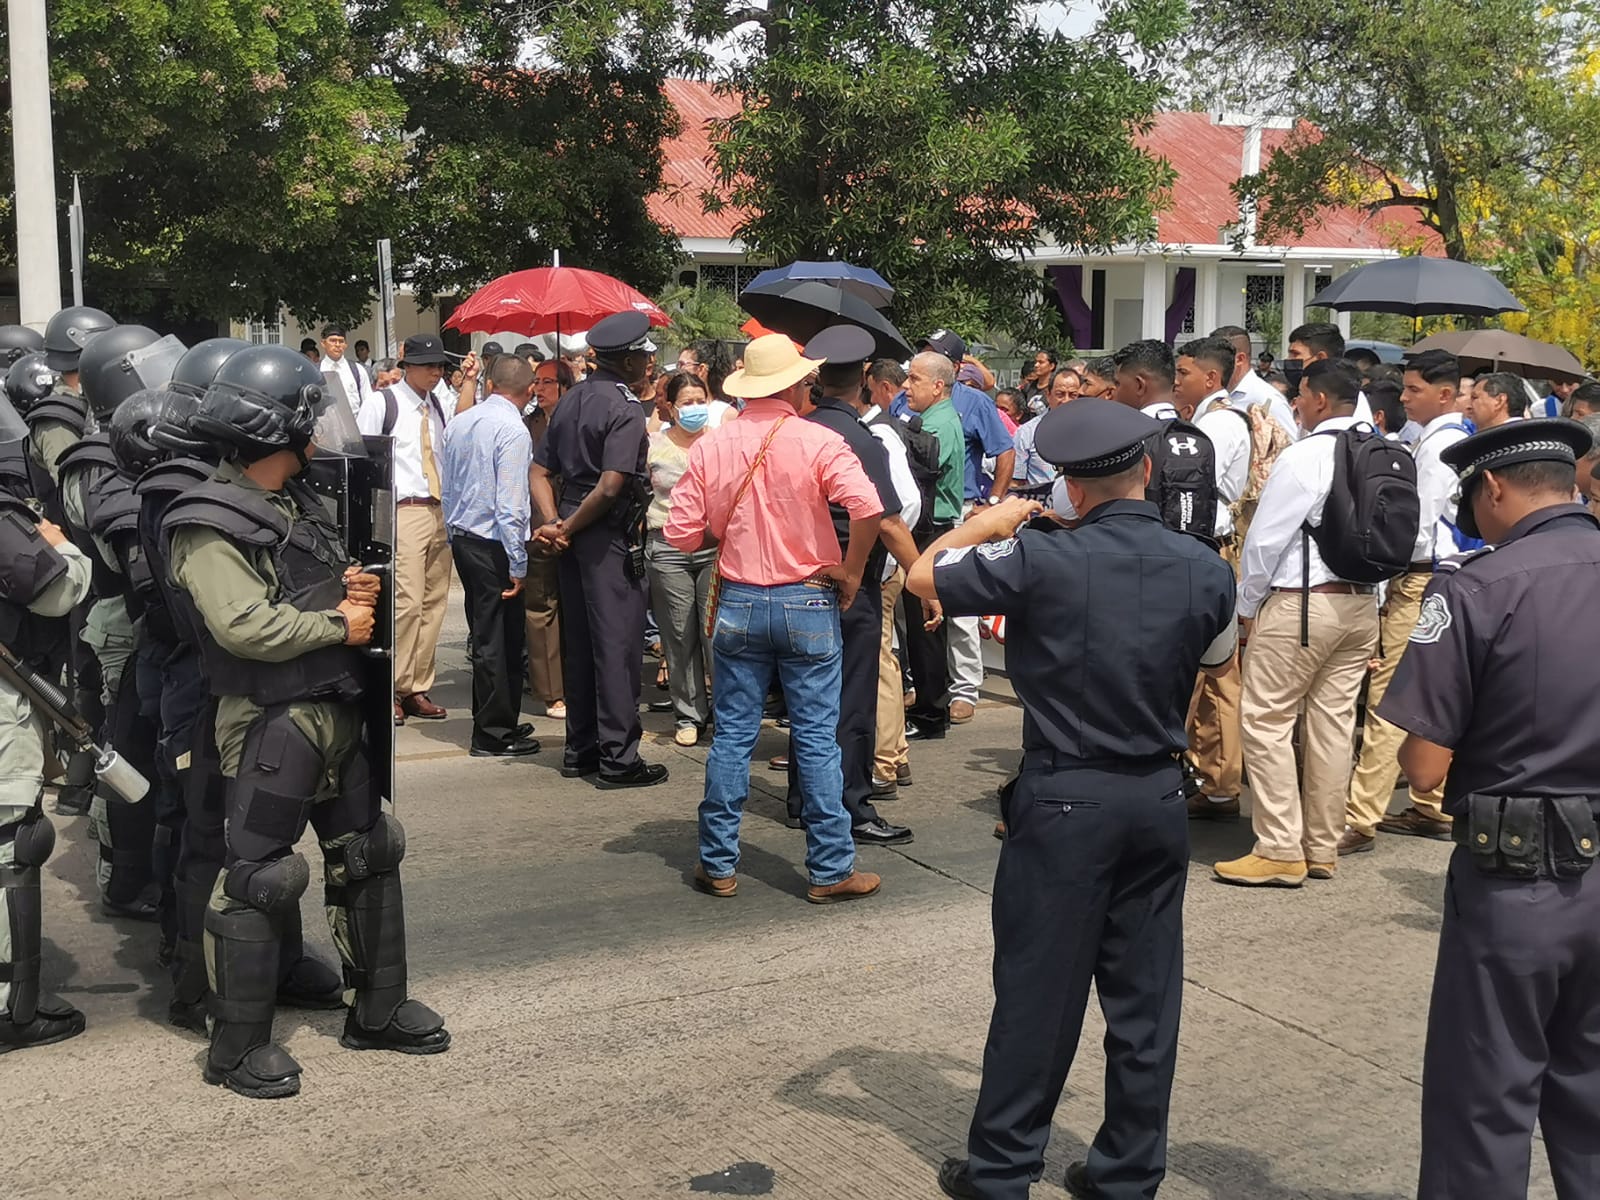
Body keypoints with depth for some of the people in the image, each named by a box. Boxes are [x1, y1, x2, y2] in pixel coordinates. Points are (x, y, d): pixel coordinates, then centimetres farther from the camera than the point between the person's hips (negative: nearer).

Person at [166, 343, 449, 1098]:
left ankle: (378, 1011, 29)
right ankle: (238, 1047, 10)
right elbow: (242, 625, -27)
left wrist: (356, 589, 3)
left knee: (368, 858, 15)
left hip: (338, 711, 9)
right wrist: (338, 625, -15)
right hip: (272, 723, -9)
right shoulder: (209, 524, -15)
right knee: (258, 880, -2)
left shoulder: (300, 504, 13)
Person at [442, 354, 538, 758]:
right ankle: (495, 734, 8)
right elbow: (510, 505, -19)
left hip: (462, 539, 8)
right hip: (494, 544, -8)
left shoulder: (459, 423, 8)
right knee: (500, 640, 1)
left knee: (484, 635, 17)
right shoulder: (512, 429, -16)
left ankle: (492, 721, 28)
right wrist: (518, 564, -16)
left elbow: (446, 487, 15)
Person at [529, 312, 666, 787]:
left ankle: (580, 749, 22)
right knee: (617, 644, -3)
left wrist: (554, 522, 1)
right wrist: (569, 528, -10)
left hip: (575, 533, 8)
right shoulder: (625, 408, -13)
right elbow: (610, 486, -22)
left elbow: (540, 470, 12)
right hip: (609, 533, -8)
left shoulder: (573, 399, 13)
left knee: (578, 642, 14)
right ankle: (618, 757, 1)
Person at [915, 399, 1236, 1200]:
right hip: (1158, 800, 4)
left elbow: (922, 577, -3)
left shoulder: (1041, 559, -16)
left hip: (1064, 802, -4)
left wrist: (984, 524, 12)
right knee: (1145, 996, 12)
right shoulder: (1205, 569, -3)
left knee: (1037, 991, 6)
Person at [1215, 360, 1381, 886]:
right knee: (1334, 721, 11)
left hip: (1301, 604, -8)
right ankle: (1322, 849, 19)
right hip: (1361, 603, 8)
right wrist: (1369, 598, 20)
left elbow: (1265, 540, -11)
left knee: (1265, 719, -2)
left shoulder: (1304, 458, -13)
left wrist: (1246, 607, 1)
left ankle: (1280, 852, -3)